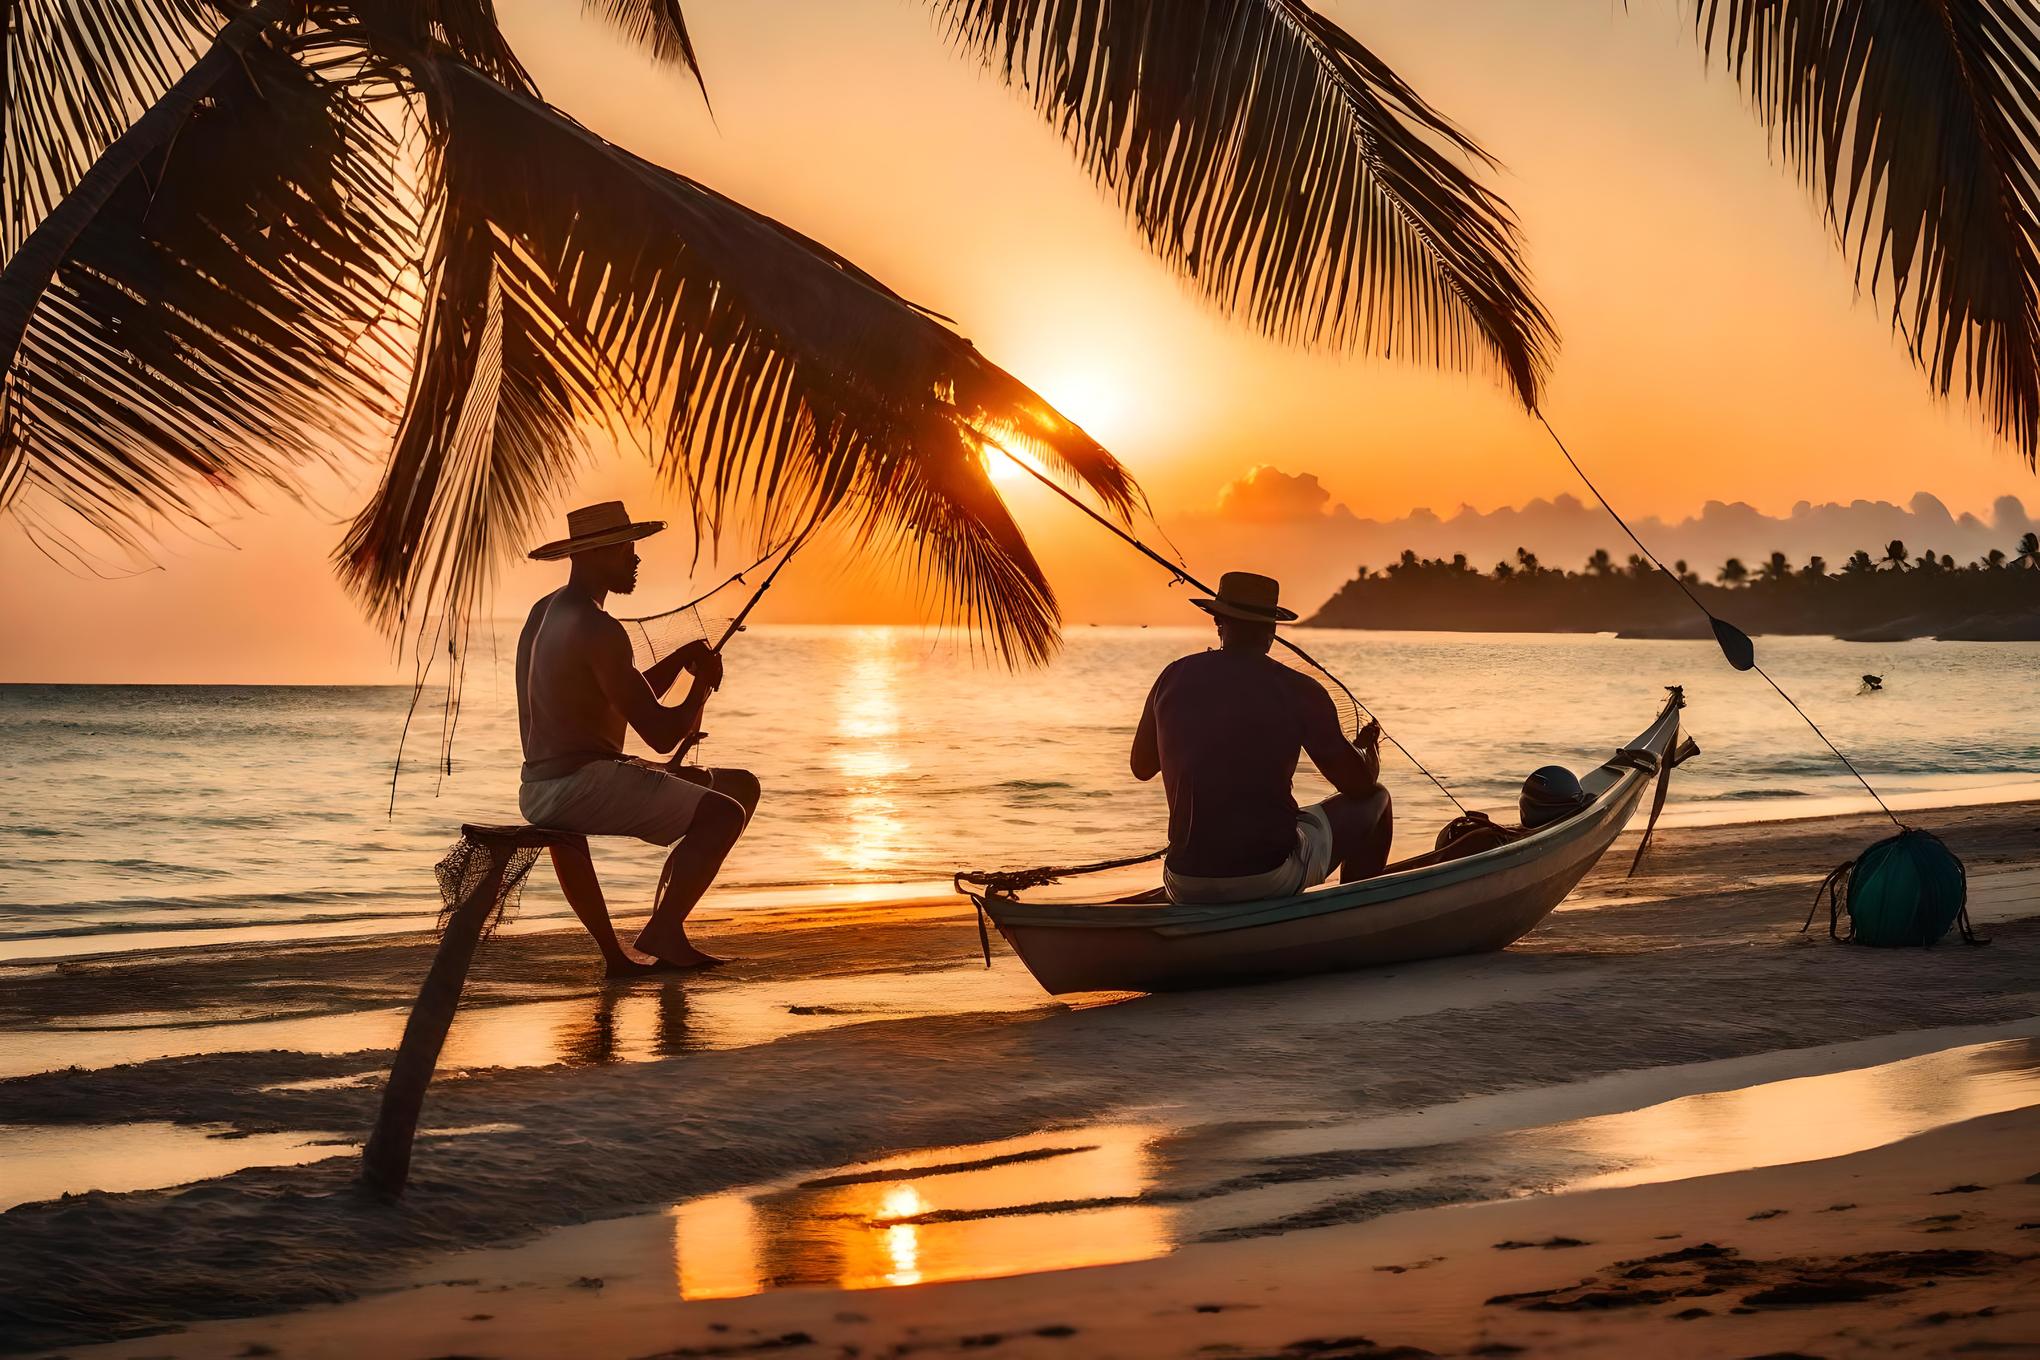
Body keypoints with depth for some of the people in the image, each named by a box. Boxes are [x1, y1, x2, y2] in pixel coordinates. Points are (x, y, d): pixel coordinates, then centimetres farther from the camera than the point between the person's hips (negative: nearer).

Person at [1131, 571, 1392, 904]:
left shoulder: (1174, 677, 3)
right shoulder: (1298, 690, -8)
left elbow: (1141, 768, 18)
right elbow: (1360, 786, 1)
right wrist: (1367, 749, 24)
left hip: (1186, 889, 5)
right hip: (1272, 881, -5)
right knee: (1376, 800, 21)